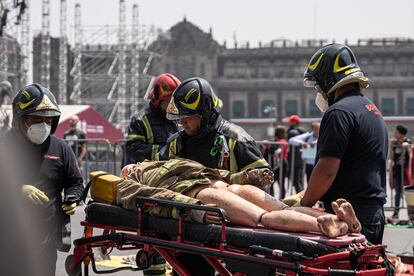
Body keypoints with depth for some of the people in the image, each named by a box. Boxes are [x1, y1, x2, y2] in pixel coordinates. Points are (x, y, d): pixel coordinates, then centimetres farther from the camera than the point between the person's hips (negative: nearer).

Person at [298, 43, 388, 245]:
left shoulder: (340, 112, -13)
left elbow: (327, 170, -19)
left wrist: (304, 204, -4)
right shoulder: (372, 109, 19)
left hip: (350, 217, -10)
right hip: (375, 213, 10)